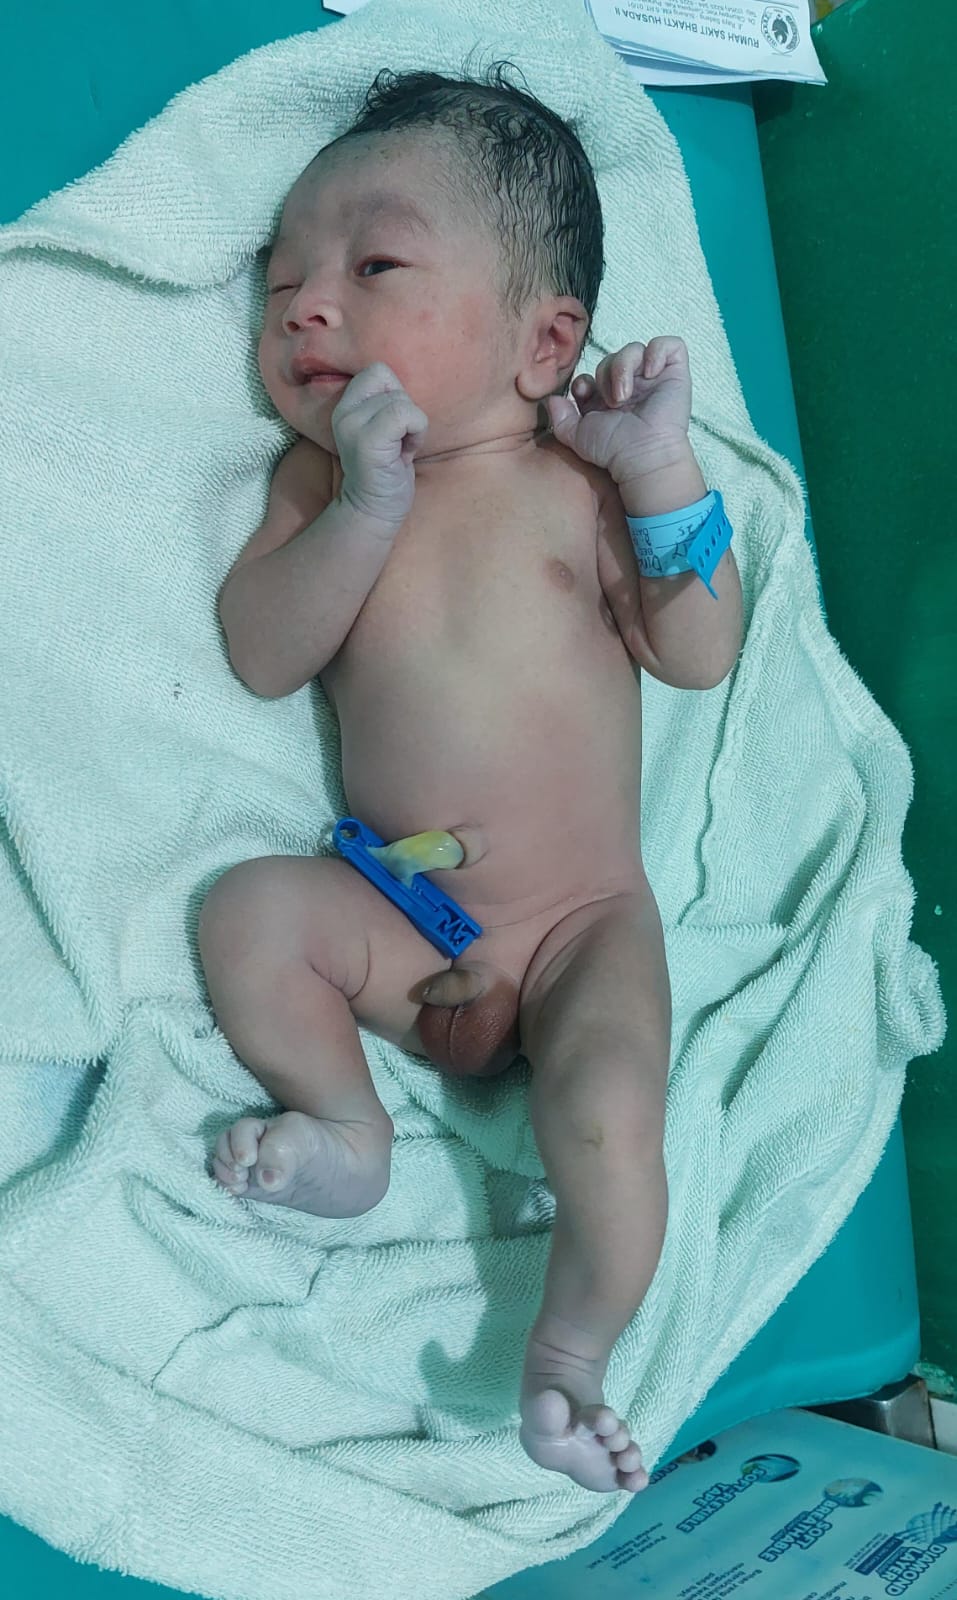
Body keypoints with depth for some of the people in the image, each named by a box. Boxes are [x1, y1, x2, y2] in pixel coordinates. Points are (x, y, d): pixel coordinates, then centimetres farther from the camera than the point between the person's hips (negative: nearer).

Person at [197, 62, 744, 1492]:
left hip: (581, 924, -2)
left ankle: (569, 1361, 3)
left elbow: (701, 655, -8)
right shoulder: (321, 479, 2)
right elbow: (262, 657, -10)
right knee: (247, 909, -20)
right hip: (393, 920, 3)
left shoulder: (577, 483, -4)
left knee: (606, 1112, -23)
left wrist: (664, 470, -18)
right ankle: (348, 1130, 1)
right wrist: (362, 507, -23)